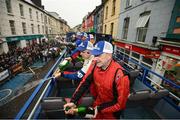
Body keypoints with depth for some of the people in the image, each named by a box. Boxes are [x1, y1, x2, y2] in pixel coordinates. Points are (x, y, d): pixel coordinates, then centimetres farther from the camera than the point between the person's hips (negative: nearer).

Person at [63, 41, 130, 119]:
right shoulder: (95, 65, -17)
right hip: (98, 103, 4)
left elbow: (121, 102, -23)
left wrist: (100, 109, -21)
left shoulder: (119, 74, -33)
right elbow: (85, 82, -16)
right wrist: (73, 102, -23)